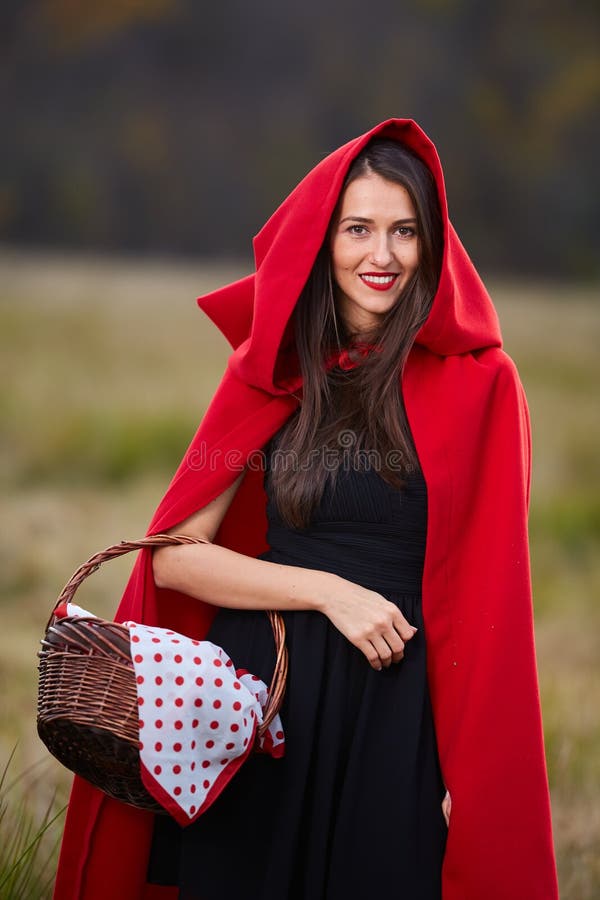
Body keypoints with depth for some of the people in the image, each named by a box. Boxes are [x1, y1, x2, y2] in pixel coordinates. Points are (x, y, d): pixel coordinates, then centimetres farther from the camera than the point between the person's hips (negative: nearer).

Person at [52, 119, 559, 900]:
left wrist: (476, 770, -10)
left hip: (399, 717, -2)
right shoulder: (272, 373, 5)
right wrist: (328, 590, -12)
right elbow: (173, 556, 0)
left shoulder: (477, 384, -2)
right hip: (260, 700, 2)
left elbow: (492, 599, -4)